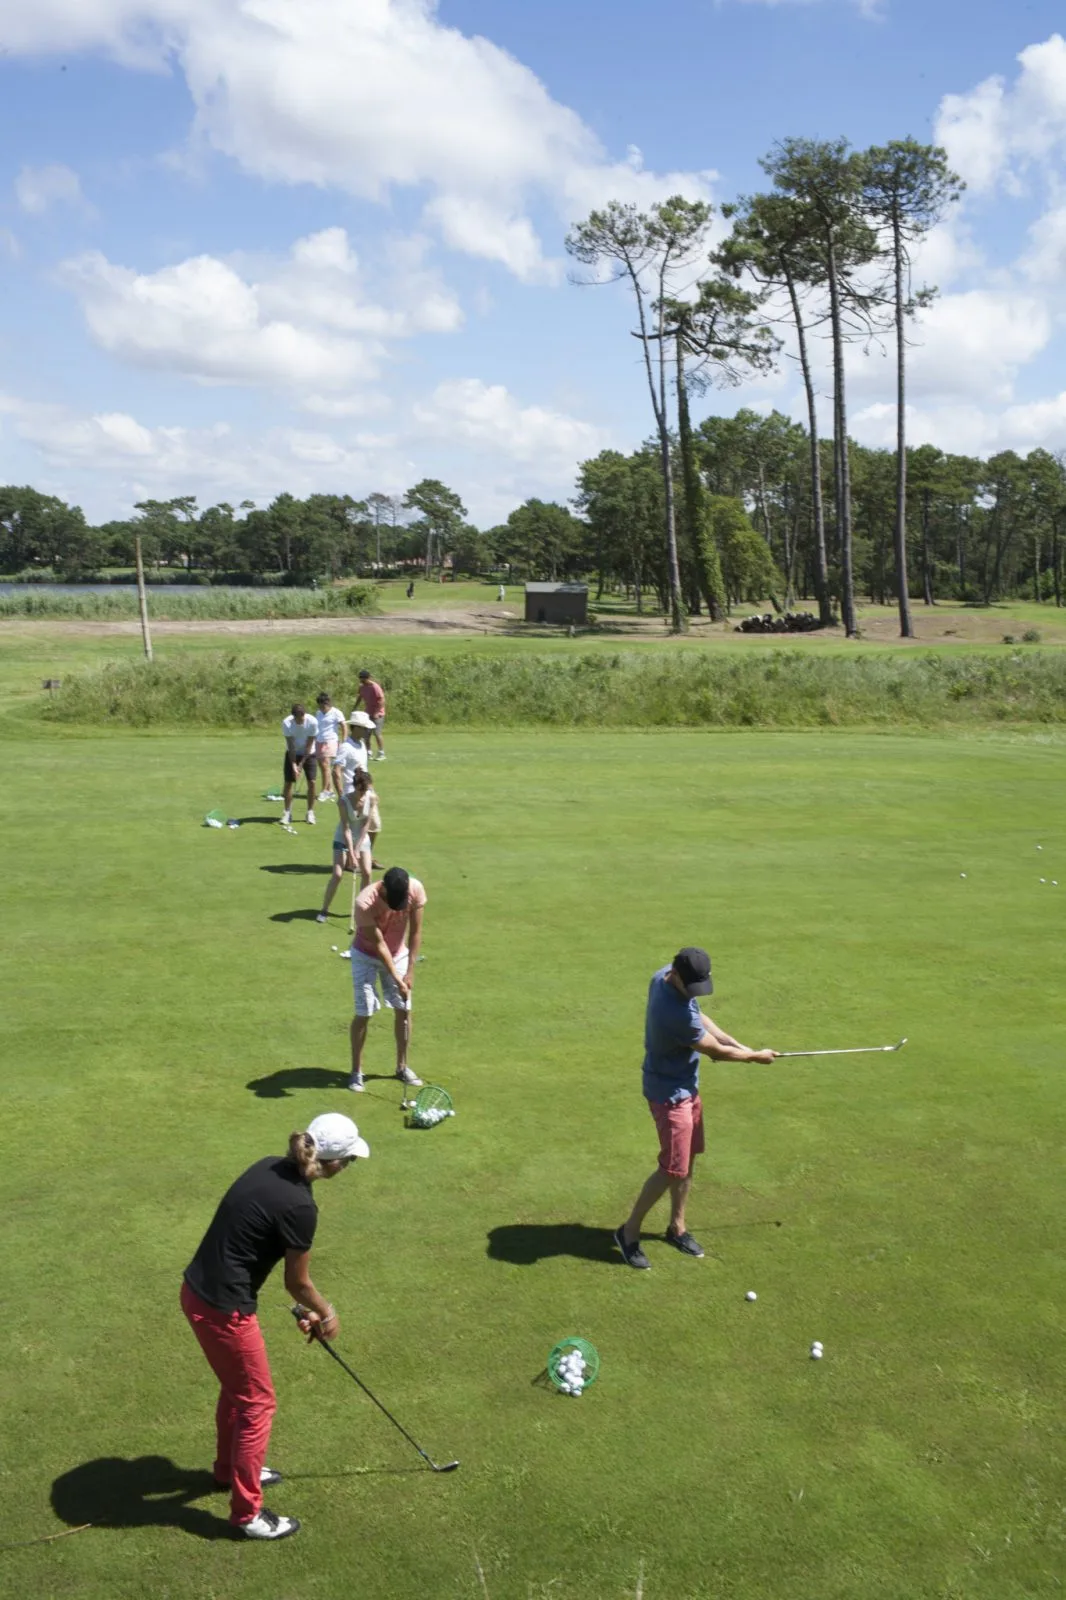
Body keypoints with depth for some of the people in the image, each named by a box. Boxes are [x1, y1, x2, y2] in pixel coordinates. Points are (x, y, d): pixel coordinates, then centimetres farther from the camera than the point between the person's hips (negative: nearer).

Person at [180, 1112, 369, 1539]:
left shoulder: (271, 1167, 1)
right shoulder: (299, 1207, -24)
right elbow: (298, 1283, -9)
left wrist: (309, 1309, 13)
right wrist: (326, 1313, 12)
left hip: (197, 1292, 8)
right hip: (223, 1309, -8)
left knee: (236, 1387, 28)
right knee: (257, 1402, 10)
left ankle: (231, 1467, 50)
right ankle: (247, 1512, 24)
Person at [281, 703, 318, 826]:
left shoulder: (312, 722, -26)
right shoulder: (287, 723, -25)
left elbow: (309, 745, -19)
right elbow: (291, 746, -20)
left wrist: (301, 764, -18)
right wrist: (293, 765, -24)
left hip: (308, 754, 0)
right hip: (293, 753, 0)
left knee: (311, 782, -8)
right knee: (288, 782, -5)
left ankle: (310, 812, 4)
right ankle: (287, 812, 5)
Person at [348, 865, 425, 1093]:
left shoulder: (416, 890, -25)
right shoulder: (365, 903, -35)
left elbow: (415, 931, -13)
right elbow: (379, 945, -26)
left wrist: (410, 971, -13)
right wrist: (396, 980, -25)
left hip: (398, 954, 4)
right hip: (367, 956, -4)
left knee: (404, 1010, 5)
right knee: (364, 1014, -5)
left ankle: (402, 1066, 21)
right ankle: (356, 1071, 9)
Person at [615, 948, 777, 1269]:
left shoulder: (665, 975, -7)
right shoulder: (675, 1014, -35)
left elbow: (700, 1019, 8)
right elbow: (717, 1052, -19)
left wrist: (739, 1045, 2)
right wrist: (756, 1056, -3)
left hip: (686, 1085, 9)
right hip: (670, 1092, -9)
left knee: (688, 1160, 17)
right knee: (673, 1168, -3)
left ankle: (677, 1226, 32)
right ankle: (629, 1231, 11)